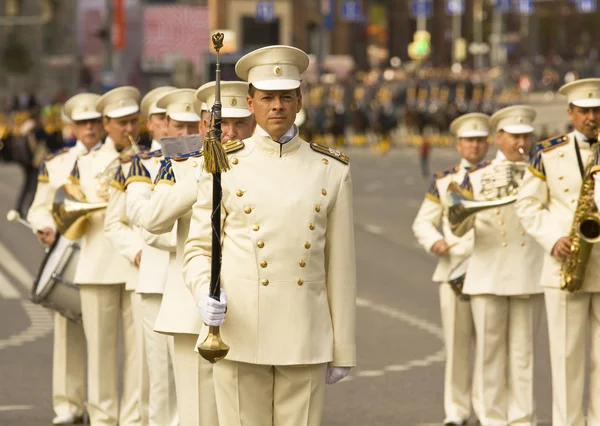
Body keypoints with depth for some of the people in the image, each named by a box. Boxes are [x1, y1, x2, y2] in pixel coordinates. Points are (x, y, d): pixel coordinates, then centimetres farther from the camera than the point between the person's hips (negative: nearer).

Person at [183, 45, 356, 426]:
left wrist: (343, 350, 5)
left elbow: (341, 266, 6)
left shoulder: (332, 171, 6)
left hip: (305, 338, 1)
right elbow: (199, 248, 6)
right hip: (239, 334, -1)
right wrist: (204, 295, -16)